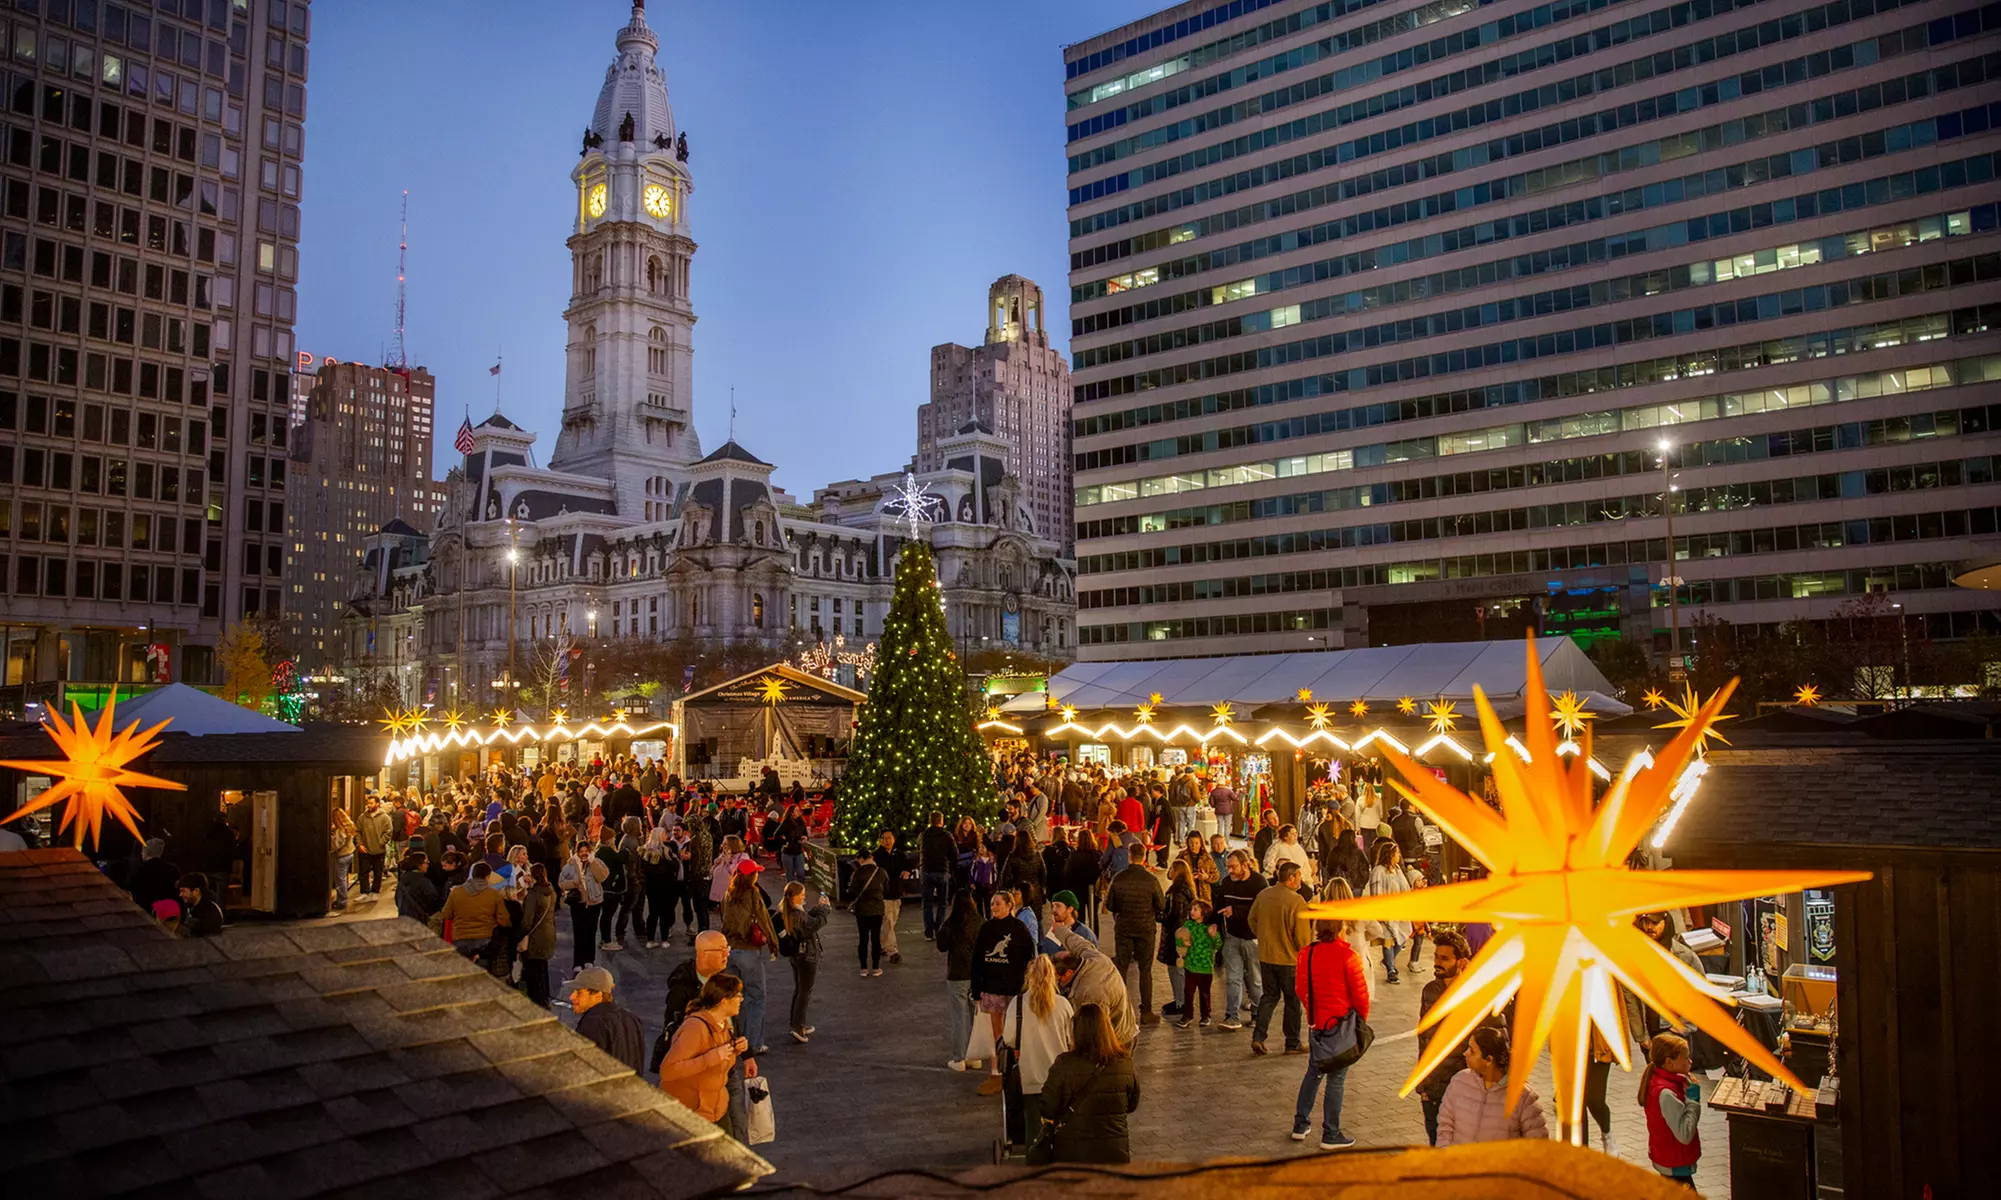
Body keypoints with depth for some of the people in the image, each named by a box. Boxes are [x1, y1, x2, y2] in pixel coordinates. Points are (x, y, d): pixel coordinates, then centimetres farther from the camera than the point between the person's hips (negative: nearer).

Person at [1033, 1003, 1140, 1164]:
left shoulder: (1065, 1064, -16)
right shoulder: (1124, 1063, -6)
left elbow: (1048, 1109, -10)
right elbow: (1132, 1104, 8)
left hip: (1071, 1153, -3)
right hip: (1114, 1152, 3)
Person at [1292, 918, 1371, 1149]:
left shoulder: (1305, 954, -3)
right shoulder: (1348, 957, -19)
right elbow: (1360, 995, -12)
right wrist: (1362, 1020, 6)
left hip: (1317, 1023, 5)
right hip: (1342, 1024, -5)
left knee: (1313, 1073, 20)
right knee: (1336, 1080, 5)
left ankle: (1300, 1125, 26)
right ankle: (1331, 1135, 14)